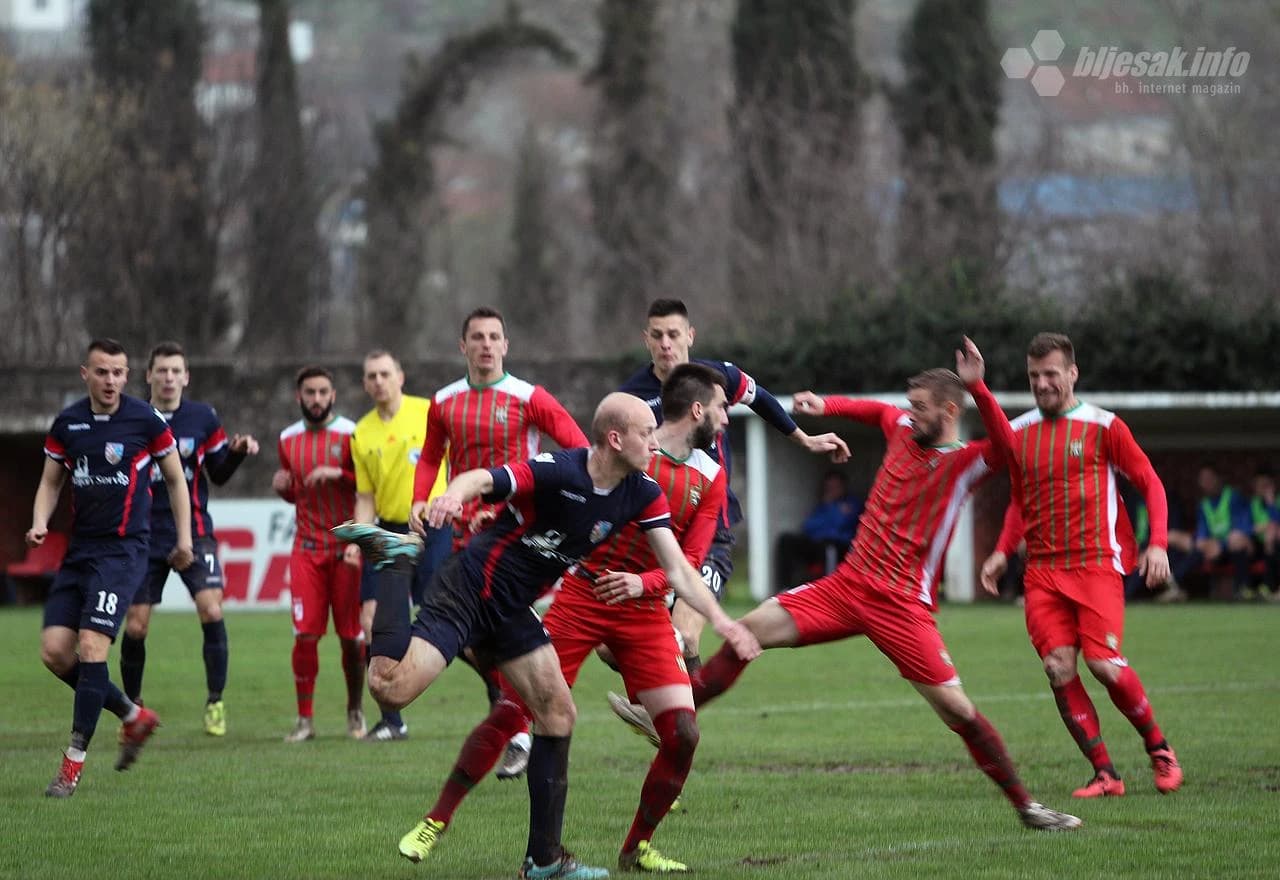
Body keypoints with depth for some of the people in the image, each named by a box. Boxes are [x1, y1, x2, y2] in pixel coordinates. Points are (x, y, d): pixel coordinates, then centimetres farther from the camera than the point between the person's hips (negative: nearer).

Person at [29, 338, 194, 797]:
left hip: (123, 549, -5)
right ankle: (134, 716, 19)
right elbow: (50, 482, 15)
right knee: (54, 651, -2)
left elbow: (175, 479, 7)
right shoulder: (67, 423, 5)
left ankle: (75, 760, -10)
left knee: (91, 647, -16)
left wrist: (184, 538, 6)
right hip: (79, 549, 5)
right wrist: (40, 522, -4)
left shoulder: (146, 420, -5)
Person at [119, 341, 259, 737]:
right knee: (135, 626, 0)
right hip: (145, 537, 0)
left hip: (194, 533, 0)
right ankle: (132, 706, 21)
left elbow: (218, 474, 10)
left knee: (211, 610, -17)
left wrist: (237, 451, -8)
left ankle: (215, 702, -6)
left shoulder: (204, 418, 2)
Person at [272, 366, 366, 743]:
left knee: (352, 635, 0)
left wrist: (338, 474, -19)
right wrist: (282, 485, 1)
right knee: (305, 634, -7)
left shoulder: (351, 434, -3)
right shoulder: (288, 439, 10)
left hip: (346, 546, -3)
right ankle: (305, 718, -2)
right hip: (307, 546, 3)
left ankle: (355, 711, 18)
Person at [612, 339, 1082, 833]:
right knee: (753, 629, -2)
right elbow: (875, 410, 32)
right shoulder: (902, 430, 9)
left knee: (955, 706, -10)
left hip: (902, 603, -6)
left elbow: (1005, 446, -32)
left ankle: (1025, 806, 2)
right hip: (848, 583, 6)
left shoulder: (966, 463, -9)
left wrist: (976, 388, -41)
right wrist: (826, 406, 19)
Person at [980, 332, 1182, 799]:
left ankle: (1159, 748, 7)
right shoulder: (1018, 433, 13)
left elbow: (1150, 484, 3)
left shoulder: (1103, 426, 0)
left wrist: (1158, 545, -9)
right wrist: (1002, 552, 11)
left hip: (1097, 563, -4)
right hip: (1043, 569, 4)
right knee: (1059, 669, -11)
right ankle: (1105, 774, -3)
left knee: (1104, 663, -16)